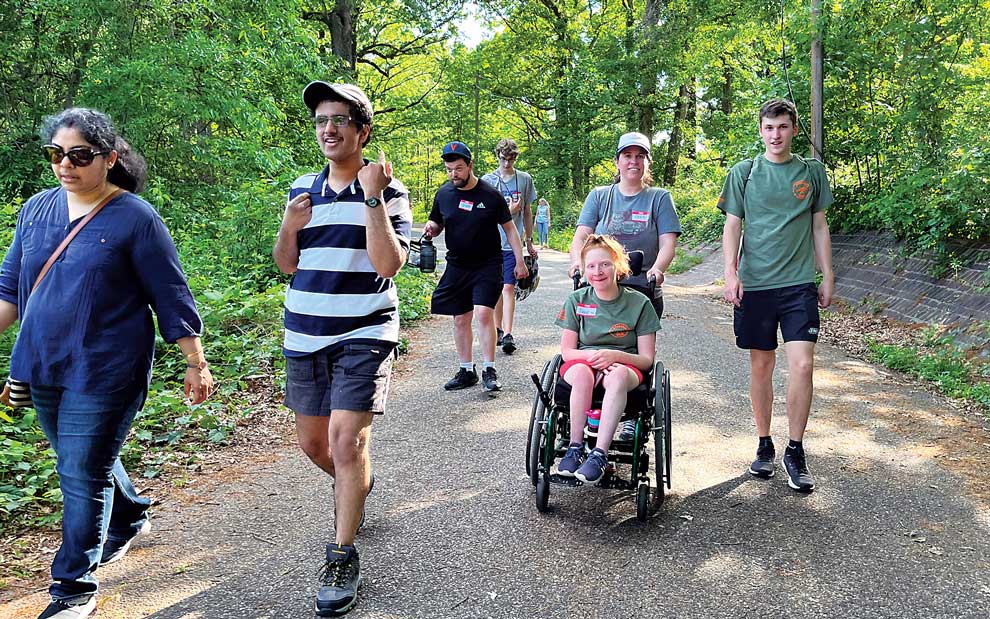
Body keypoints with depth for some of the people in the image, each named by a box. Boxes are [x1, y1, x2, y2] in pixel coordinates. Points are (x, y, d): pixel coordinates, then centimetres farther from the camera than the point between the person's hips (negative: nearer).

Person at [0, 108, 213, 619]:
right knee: (84, 461, 21)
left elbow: (172, 298, -8)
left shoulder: (136, 218, -11)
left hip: (102, 373, -6)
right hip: (42, 367, 6)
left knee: (83, 475, -1)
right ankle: (130, 520, 47)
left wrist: (196, 363, -7)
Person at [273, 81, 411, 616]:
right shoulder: (302, 189, 9)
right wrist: (289, 229, -8)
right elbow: (287, 264, 12)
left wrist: (372, 196, -23)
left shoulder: (388, 191, -6)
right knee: (313, 443, 16)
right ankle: (356, 486, 48)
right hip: (305, 335, 6)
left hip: (364, 335, -5)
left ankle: (343, 557, 4)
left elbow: (388, 263, -18)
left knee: (348, 442, -12)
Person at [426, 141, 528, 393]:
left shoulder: (490, 195, -6)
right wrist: (431, 228, -9)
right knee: (460, 319, 7)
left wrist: (519, 261, -1)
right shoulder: (443, 194, 3)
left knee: (483, 313, -16)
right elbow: (437, 224, 16)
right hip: (457, 266, 4)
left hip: (487, 265, -4)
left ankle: (489, 370, -6)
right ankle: (466, 370, 18)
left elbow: (509, 228, 1)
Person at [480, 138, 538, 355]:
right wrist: (509, 211, -13)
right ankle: (498, 329, 23)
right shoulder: (487, 180, 3)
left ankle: (508, 334, -14)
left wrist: (529, 242, 13)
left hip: (513, 242, -1)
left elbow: (527, 212, 12)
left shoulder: (525, 179, 6)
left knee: (508, 287, -10)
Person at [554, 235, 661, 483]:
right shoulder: (576, 300, 6)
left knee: (618, 374, -39)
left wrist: (615, 355, -20)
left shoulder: (639, 303, 1)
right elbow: (567, 351, 4)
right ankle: (575, 447, -30)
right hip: (582, 361, 1)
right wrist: (593, 355, -17)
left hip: (626, 366, -1)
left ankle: (600, 454, -42)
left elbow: (647, 359, -1)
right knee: (582, 372, -37)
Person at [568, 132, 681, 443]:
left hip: (644, 290, -1)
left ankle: (633, 417, 15)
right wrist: (578, 261, -20)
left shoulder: (659, 198, 8)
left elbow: (668, 241, -2)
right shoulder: (599, 196, 12)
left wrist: (658, 268, -23)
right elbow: (581, 235, 1)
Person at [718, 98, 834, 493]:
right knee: (761, 365, 7)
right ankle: (764, 445, 22)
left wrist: (828, 276, 10)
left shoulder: (811, 171, 9)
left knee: (802, 365, -9)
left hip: (799, 284, 0)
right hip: (754, 283, 0)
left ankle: (795, 452, 4)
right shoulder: (744, 172, 5)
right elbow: (732, 226, 4)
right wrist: (730, 272, -8)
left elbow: (819, 226, 14)